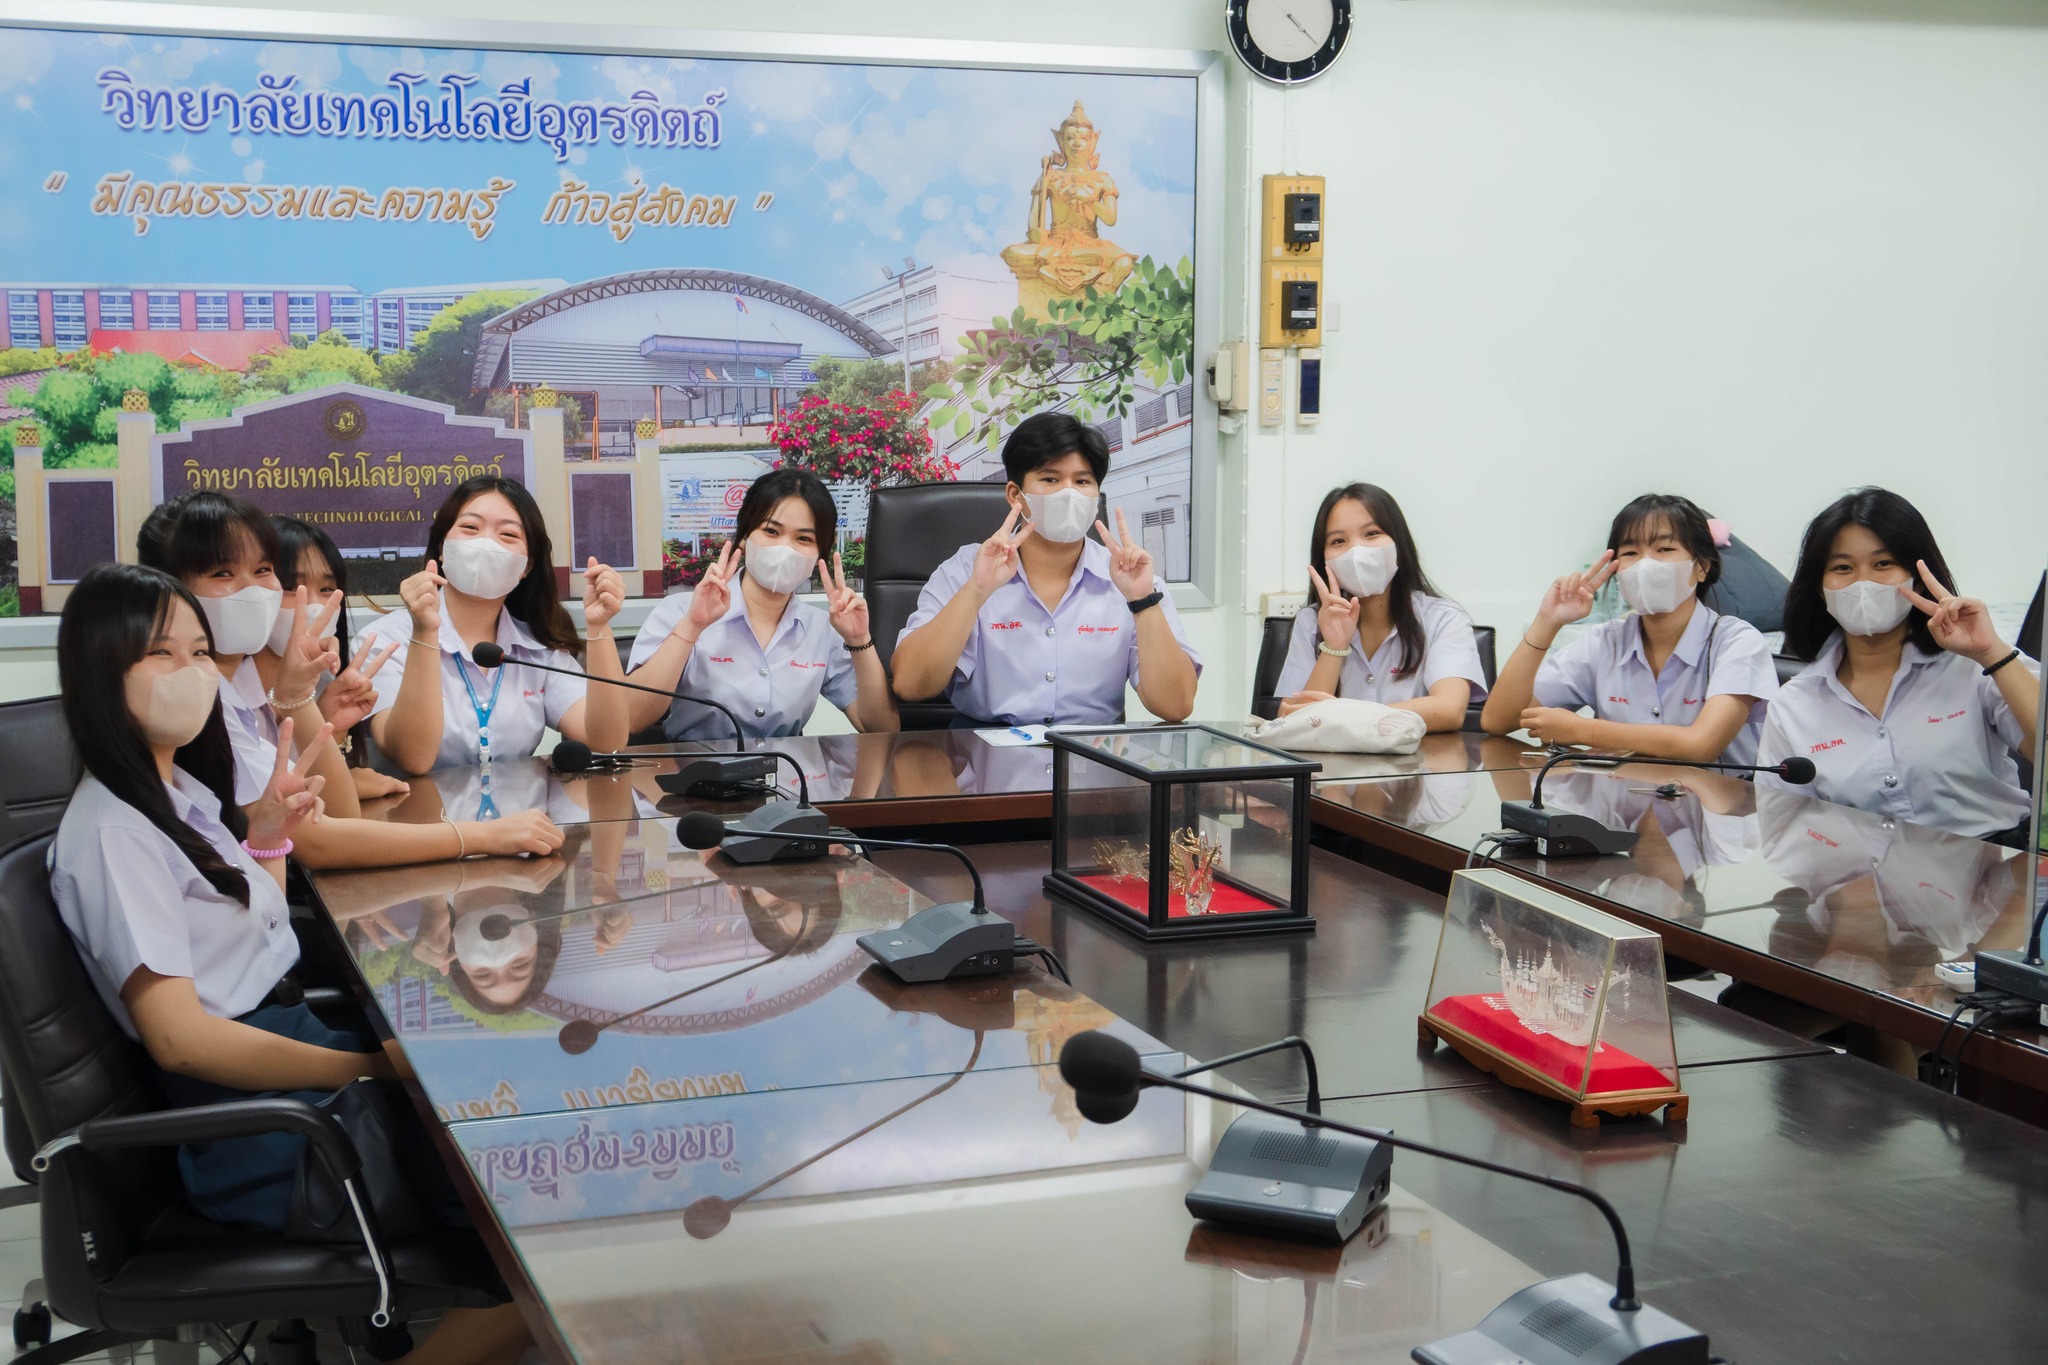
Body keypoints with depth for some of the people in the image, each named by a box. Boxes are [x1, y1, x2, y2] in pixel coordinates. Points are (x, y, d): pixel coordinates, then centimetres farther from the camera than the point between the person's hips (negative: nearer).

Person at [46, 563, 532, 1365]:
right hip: (250, 1122, -9)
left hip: (283, 1033, 9)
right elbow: (178, 1036, -22)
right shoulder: (111, 833, -16)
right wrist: (374, 1068, -22)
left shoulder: (183, 788, 12)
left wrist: (266, 840, 4)